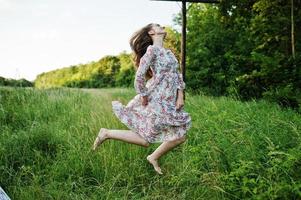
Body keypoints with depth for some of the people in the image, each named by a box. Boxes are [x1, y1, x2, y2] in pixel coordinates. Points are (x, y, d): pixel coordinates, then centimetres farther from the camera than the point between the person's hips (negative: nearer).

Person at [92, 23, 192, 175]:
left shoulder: (168, 52, 16)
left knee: (180, 137, 8)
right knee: (144, 140, -2)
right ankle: (107, 133, 11)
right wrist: (144, 96, -12)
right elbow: (139, 75, -19)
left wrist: (180, 95, 3)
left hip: (170, 102, 9)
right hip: (157, 101, -8)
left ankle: (154, 158, 26)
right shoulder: (152, 49, -11)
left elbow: (177, 75, 15)